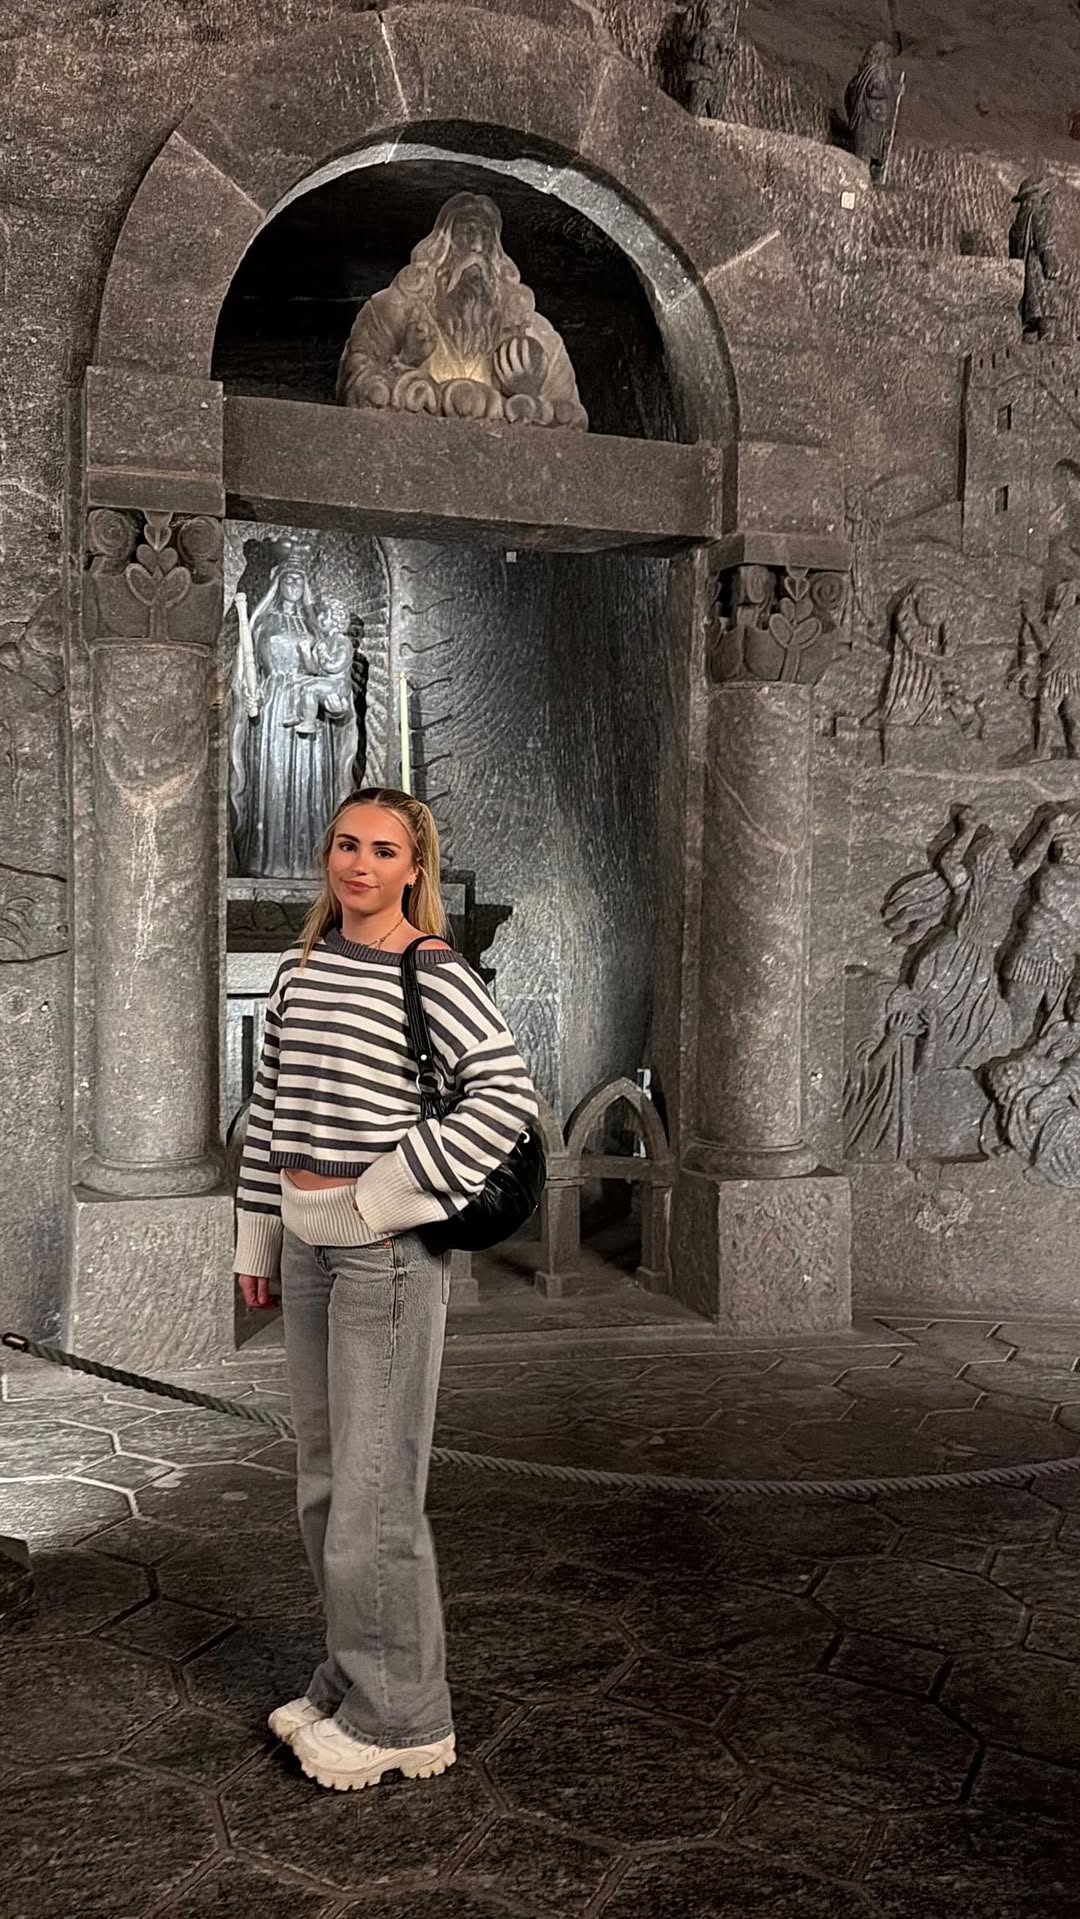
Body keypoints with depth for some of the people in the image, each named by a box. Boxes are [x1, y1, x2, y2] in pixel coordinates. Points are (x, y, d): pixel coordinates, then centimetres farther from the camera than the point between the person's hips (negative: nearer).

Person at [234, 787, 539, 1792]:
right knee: (325, 1476, 16)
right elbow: (269, 1108, 15)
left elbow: (507, 1093, -19)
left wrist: (396, 1193, -19)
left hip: (389, 1241, -8)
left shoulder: (434, 973, -10)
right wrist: (258, 1236, 15)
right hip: (310, 1239, 8)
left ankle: (404, 1718, 11)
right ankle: (354, 1679, 31)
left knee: (375, 1481, -3)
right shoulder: (301, 968, 11)